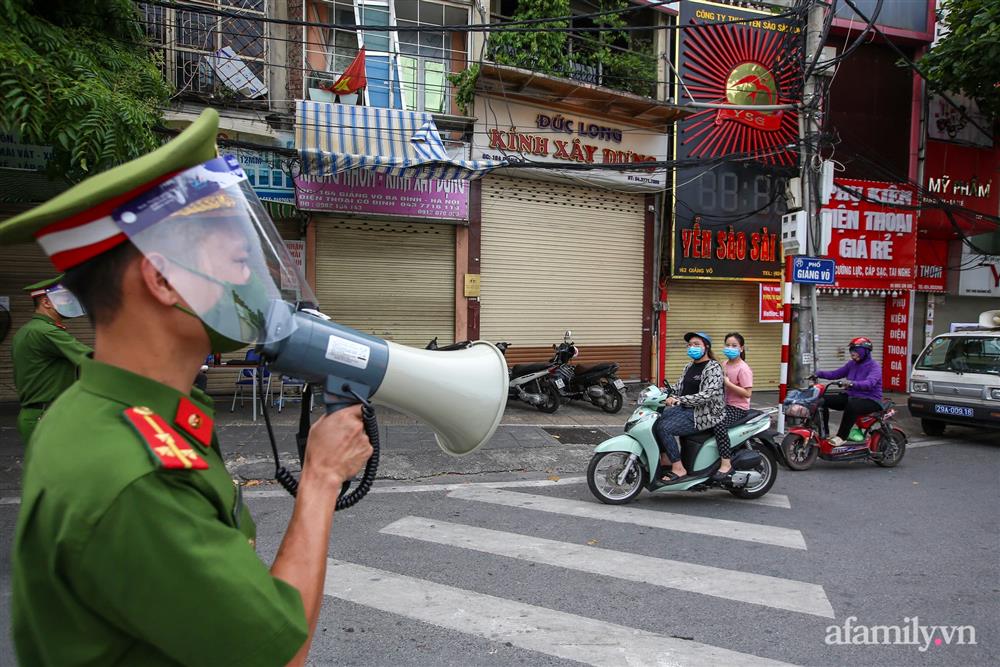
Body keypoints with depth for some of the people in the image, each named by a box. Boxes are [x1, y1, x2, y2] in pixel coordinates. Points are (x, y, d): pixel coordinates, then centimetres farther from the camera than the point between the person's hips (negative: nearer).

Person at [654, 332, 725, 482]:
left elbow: (707, 395, -25)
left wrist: (678, 400, -31)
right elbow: (678, 388, 14)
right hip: (685, 408, 8)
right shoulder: (689, 366, 14)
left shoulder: (713, 368, -12)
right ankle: (665, 458, 6)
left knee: (665, 428, -24)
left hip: (703, 413, -8)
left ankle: (678, 469, -13)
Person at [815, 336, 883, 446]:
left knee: (852, 405, -41)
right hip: (851, 396, 8)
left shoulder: (874, 366, -12)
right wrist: (818, 373, -7)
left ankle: (841, 437, -33)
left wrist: (852, 383, -50)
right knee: (823, 400, -9)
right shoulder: (852, 364, 10)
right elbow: (836, 374, 10)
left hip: (870, 400, -8)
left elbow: (870, 383, -31)